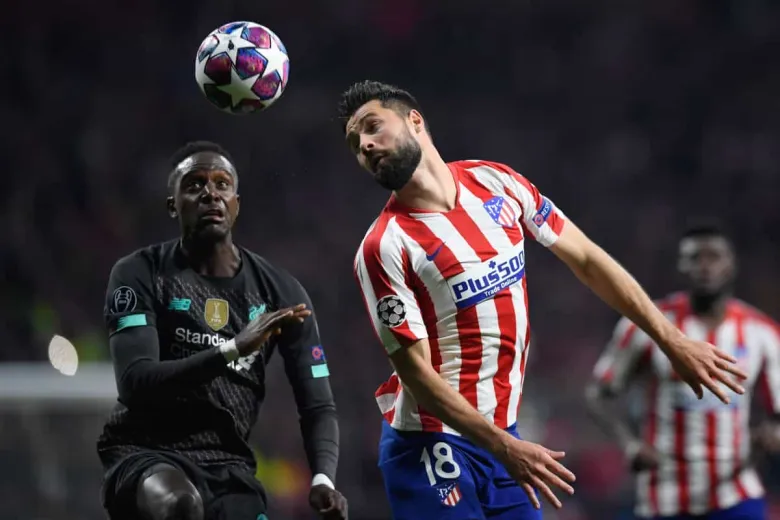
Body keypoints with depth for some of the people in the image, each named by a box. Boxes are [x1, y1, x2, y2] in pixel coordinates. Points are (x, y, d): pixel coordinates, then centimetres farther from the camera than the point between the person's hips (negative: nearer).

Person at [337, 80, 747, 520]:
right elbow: (417, 372, -15)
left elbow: (585, 258, 8)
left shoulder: (496, 182, 1)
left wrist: (672, 340, 5)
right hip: (433, 448, -5)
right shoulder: (384, 248, -14)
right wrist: (503, 447, -22)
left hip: (504, 433, 5)